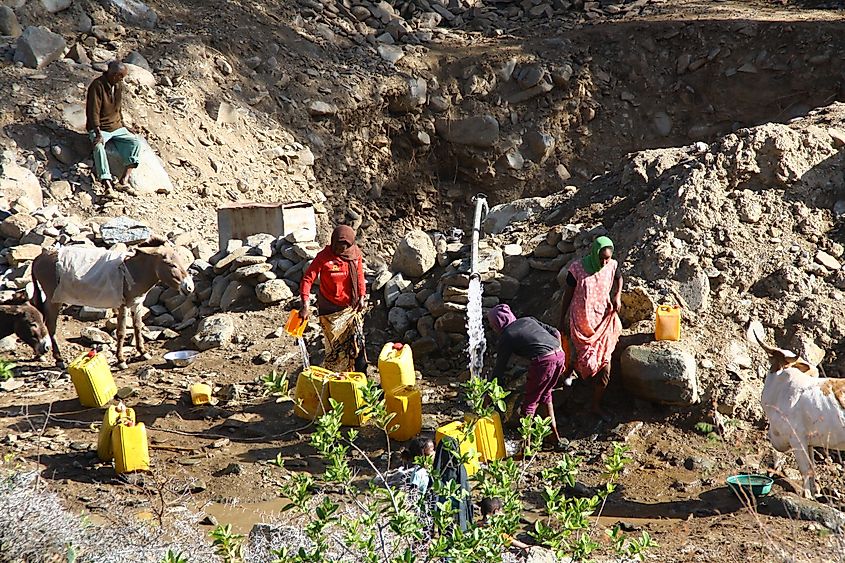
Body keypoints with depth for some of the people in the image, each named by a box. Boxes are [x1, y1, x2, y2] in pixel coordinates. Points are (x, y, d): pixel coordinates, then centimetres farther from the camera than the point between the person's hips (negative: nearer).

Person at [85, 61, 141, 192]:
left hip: (116, 127, 7)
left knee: (135, 143, -16)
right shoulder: (97, 85, -16)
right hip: (99, 128, -7)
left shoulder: (119, 85, 6)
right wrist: (98, 133, -28)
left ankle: (125, 178, -25)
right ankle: (107, 183, -45)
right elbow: (93, 111, -21)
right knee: (98, 146, -34)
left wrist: (122, 124, 13)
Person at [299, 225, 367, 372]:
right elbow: (307, 279, -20)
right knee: (335, 346, 4)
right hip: (331, 309, -3)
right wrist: (306, 306, -31)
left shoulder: (356, 254, -5)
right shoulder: (324, 257, -18)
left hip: (352, 306, 3)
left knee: (357, 342, 2)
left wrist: (362, 296, -1)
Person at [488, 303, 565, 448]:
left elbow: (499, 368, 8)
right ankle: (555, 437, 34)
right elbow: (556, 333, 18)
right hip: (560, 355, 7)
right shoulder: (528, 320, 23)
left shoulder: (506, 337, 7)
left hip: (544, 361, -7)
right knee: (545, 394, 27)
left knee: (529, 402, 8)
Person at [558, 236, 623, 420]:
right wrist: (561, 321, 0)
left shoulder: (612, 266, -8)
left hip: (603, 321, 3)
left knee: (604, 364, 2)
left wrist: (617, 296, -1)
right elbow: (568, 295, -5)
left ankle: (596, 405, 17)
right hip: (581, 323, -3)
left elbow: (619, 278, 17)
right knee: (586, 361, -1)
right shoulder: (577, 269, -17)